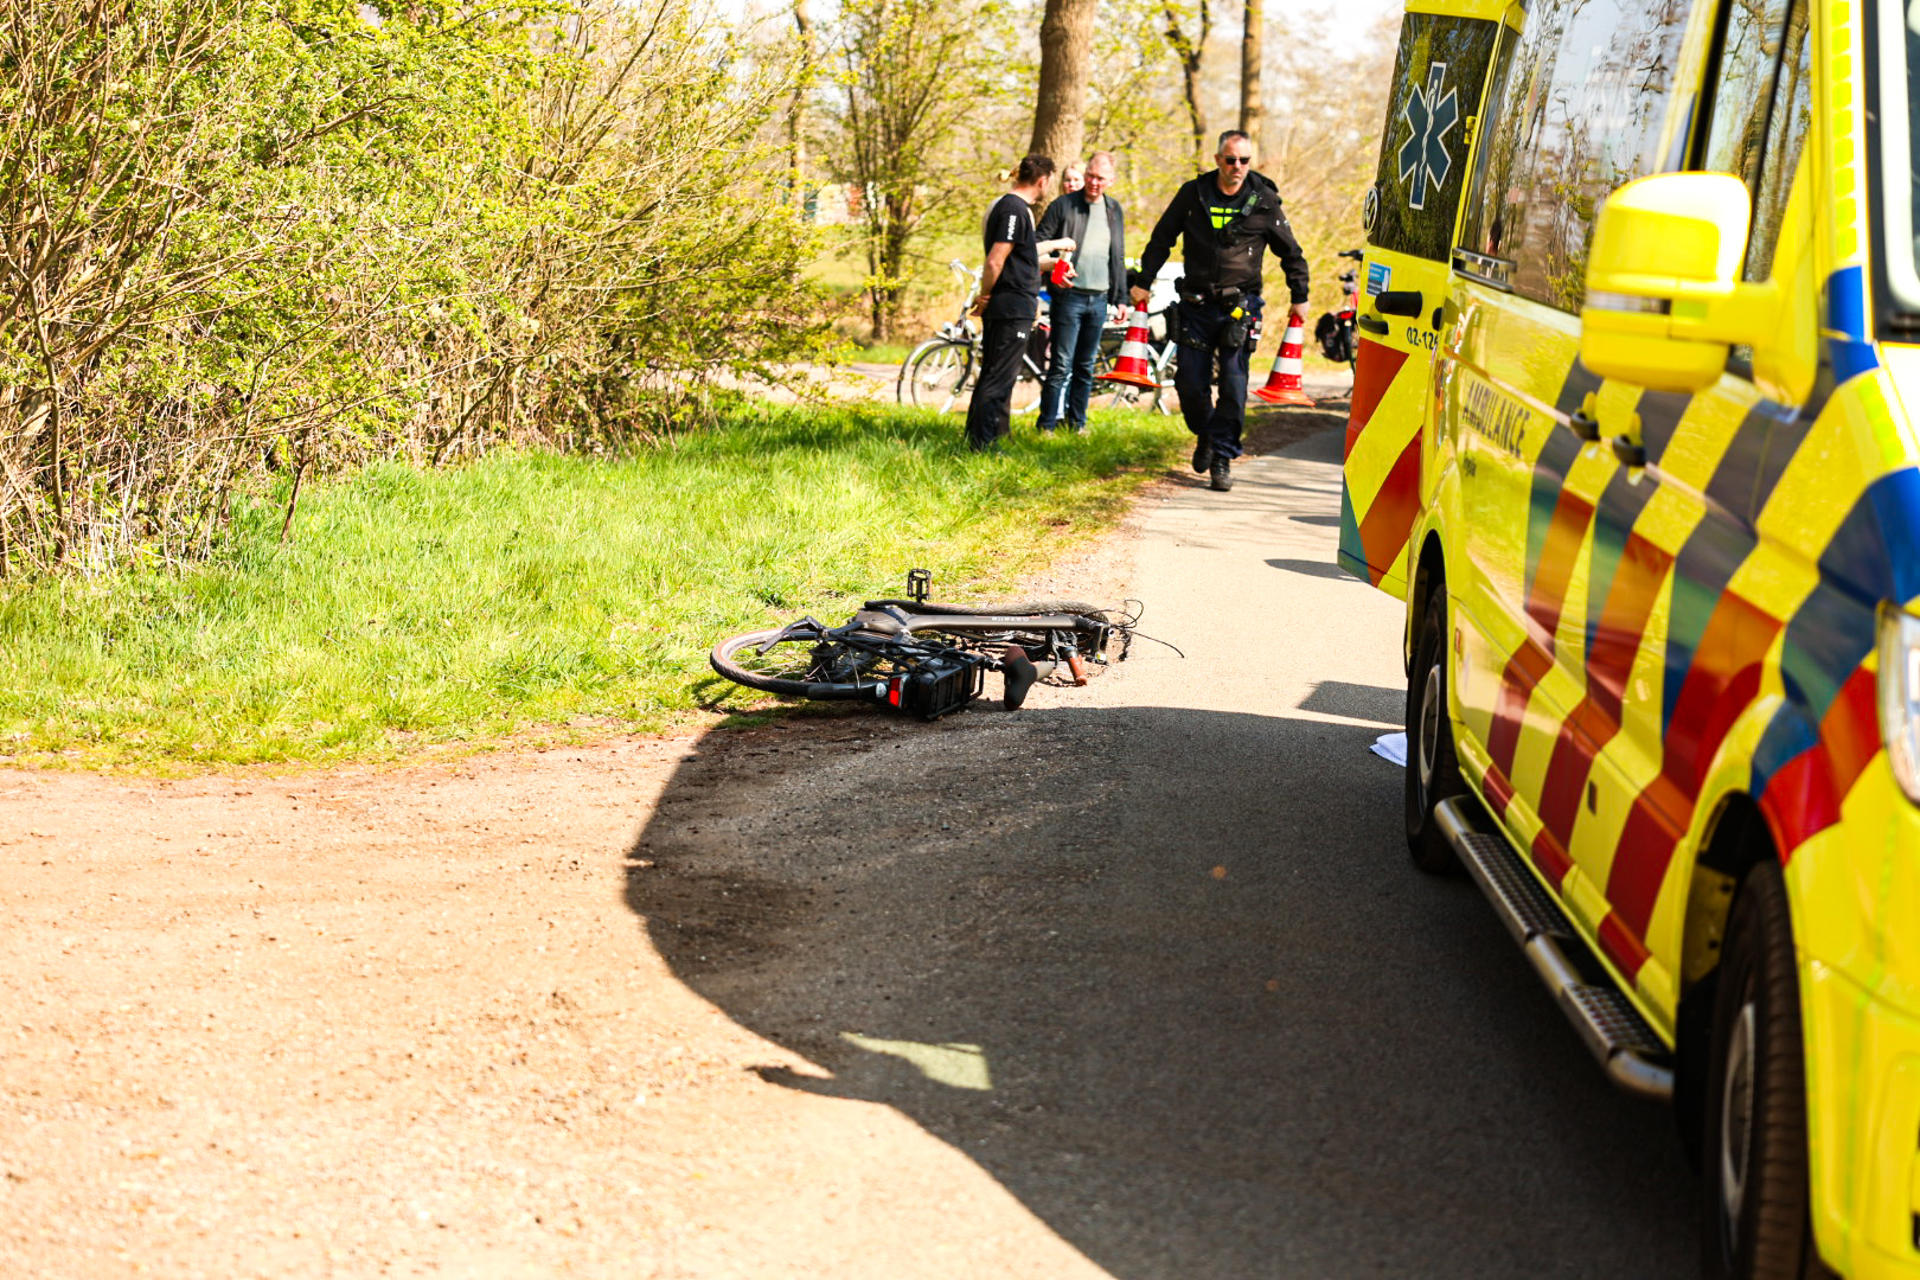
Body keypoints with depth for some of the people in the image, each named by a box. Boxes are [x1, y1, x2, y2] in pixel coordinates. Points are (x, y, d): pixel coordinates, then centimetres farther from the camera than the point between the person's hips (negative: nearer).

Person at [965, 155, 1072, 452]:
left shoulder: (1005, 205, 16)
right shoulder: (1015, 210, -16)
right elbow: (995, 261, -22)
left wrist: (1056, 245, 43)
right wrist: (985, 297, -9)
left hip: (1008, 308, 10)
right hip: (1012, 308, -10)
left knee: (993, 376, 15)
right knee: (998, 379, -8)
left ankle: (976, 439, 22)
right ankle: (982, 444, -6)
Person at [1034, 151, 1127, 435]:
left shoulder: (1114, 210, 13)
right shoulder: (1063, 206, -2)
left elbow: (1118, 258, 19)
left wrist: (1121, 298, 15)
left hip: (1099, 299, 5)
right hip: (1070, 295, -5)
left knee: (1086, 365, 9)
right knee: (1062, 364, -7)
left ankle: (1077, 420, 18)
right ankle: (1047, 423, -3)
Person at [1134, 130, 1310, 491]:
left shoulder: (1264, 201, -1)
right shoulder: (1193, 194, 2)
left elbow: (1290, 252, 10)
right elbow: (1162, 238, 13)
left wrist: (1299, 297, 11)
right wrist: (1143, 282, 11)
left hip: (1240, 306, -2)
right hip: (1196, 304, 2)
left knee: (1234, 385, -7)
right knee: (1190, 382, 1)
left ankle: (1222, 457, 3)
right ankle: (1205, 434, 29)